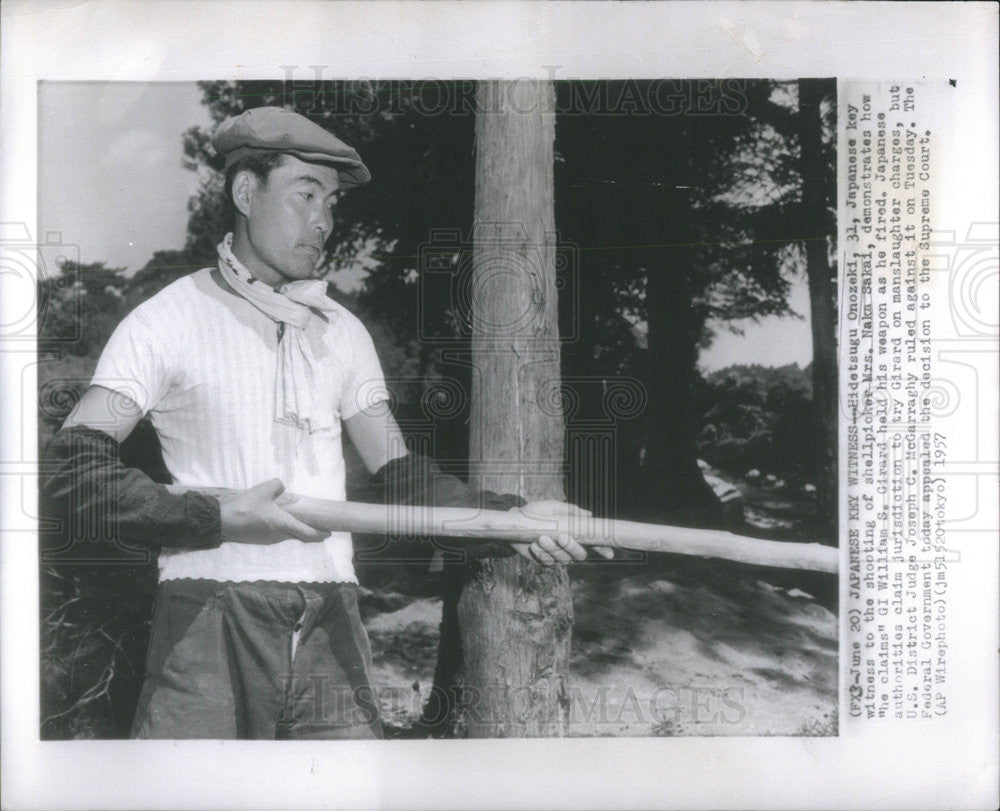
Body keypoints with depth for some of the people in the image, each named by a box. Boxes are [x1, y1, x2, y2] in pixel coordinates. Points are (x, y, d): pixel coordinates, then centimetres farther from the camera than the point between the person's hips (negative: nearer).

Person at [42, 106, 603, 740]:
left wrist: (510, 519, -5)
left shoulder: (343, 333, 14)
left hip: (330, 626, 4)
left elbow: (399, 473, 9)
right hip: (212, 618, -3)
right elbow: (73, 466, -6)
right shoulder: (171, 319, 0)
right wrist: (218, 519, -14)